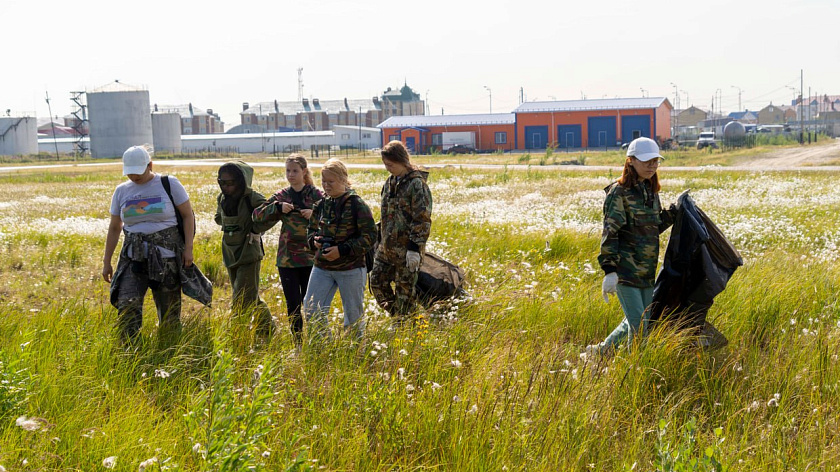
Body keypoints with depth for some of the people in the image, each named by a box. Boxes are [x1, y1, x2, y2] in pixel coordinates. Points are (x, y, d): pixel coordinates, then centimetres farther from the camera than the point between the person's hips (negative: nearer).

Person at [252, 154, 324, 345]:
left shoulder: (317, 195, 0)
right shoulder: (281, 196, 8)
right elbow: (257, 215, 3)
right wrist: (278, 207, -11)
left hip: (311, 257, -2)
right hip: (287, 258, 3)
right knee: (293, 305, 6)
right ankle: (298, 344, 18)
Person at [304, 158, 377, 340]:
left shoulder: (356, 204, -10)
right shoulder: (321, 204, 6)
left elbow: (370, 236, -12)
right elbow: (311, 229, 19)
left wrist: (342, 250, -19)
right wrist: (314, 240, -5)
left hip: (351, 269, -5)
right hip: (322, 268, 5)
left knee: (353, 315, 8)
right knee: (311, 311, 0)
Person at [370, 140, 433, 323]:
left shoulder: (416, 184, -14)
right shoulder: (390, 182, 12)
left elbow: (423, 219, -17)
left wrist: (415, 248, -20)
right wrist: (380, 239, 19)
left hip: (406, 248, -8)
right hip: (386, 246, 8)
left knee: (404, 291, 0)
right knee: (377, 282, 10)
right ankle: (396, 317, 26)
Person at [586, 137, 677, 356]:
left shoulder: (651, 191, 13)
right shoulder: (619, 192, -10)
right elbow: (609, 233, -14)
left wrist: (672, 214, 3)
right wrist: (609, 270, -21)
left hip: (646, 270, 8)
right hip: (624, 268, -8)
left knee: (640, 322, 13)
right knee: (638, 323, -10)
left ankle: (600, 350, 30)